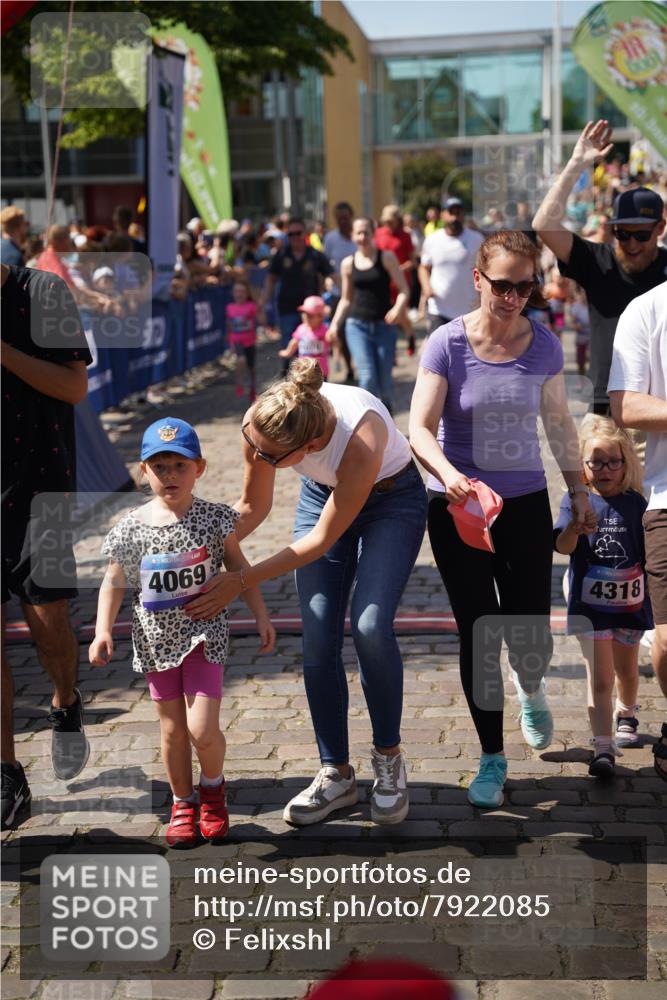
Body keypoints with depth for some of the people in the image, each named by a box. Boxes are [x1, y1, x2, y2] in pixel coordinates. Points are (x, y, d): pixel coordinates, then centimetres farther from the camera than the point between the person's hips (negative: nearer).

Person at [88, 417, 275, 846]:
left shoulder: (214, 518, -5)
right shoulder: (131, 528, -4)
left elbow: (239, 566, 6)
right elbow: (115, 582, 4)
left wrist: (261, 615, 4)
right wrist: (103, 630, -6)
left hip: (204, 634, -2)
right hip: (157, 640, 2)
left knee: (203, 730, -10)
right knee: (173, 729, 10)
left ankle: (213, 786, 21)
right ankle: (183, 803, 30)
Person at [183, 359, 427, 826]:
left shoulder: (361, 435, -42)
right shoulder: (260, 422, -28)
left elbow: (322, 539, -29)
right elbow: (252, 508, -7)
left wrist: (241, 580, -28)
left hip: (392, 497, -4)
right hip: (322, 493, 4)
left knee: (370, 626, -21)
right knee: (318, 639, -6)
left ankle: (389, 759, 1)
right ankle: (337, 775, 7)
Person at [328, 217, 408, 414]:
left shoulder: (386, 258, 0)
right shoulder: (348, 264, 8)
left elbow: (403, 290, -2)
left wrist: (397, 308, -22)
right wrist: (335, 324, 3)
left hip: (384, 324, -1)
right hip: (357, 325, 1)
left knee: (384, 379, 2)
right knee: (367, 376, -15)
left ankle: (386, 411, 33)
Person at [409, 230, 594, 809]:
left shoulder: (544, 347, -3)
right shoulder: (448, 344, -11)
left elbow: (559, 423, 11)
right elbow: (420, 428, -15)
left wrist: (579, 488, 11)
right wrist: (449, 475, -33)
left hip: (526, 505, 2)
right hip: (458, 509, -2)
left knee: (531, 635, 1)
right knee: (479, 635, 1)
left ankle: (531, 691, 41)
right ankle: (492, 758, 19)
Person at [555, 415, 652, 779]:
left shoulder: (635, 503, -3)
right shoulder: (577, 501, -8)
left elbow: (649, 553, 5)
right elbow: (563, 546, -20)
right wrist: (576, 526, -40)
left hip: (630, 603, 3)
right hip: (590, 604, -3)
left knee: (626, 671, 22)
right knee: (599, 677, -9)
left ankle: (626, 715, 50)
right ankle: (603, 748, -12)